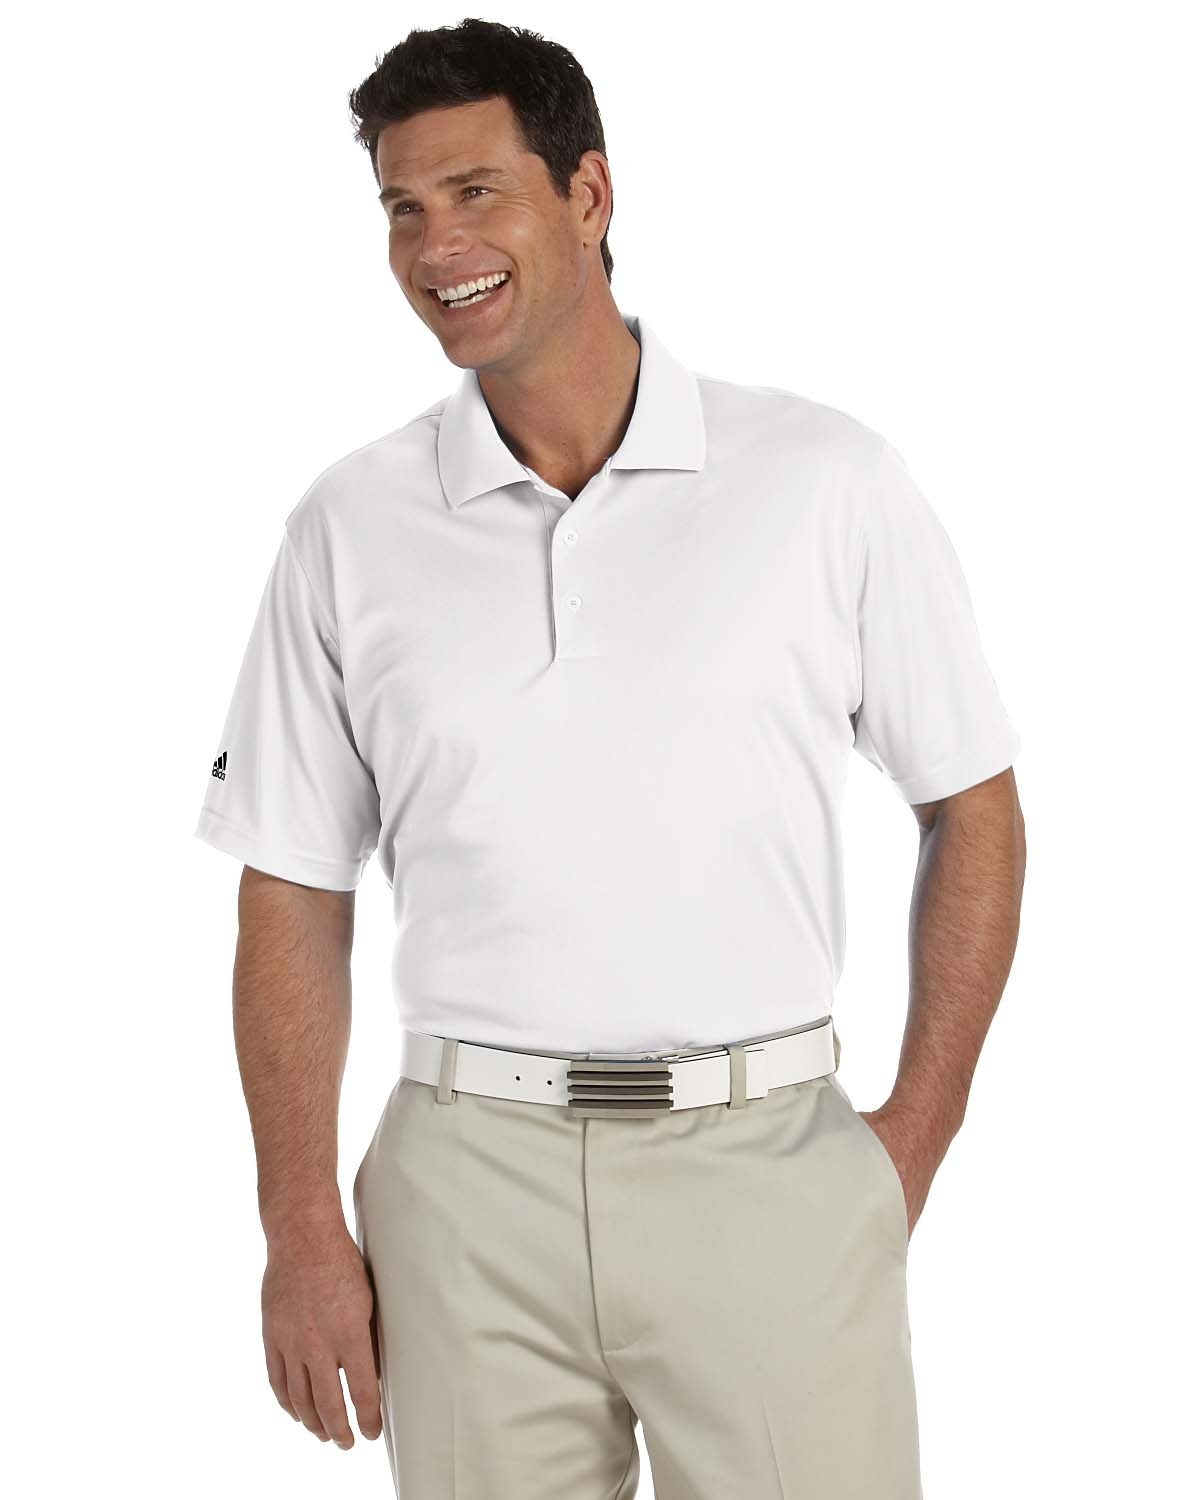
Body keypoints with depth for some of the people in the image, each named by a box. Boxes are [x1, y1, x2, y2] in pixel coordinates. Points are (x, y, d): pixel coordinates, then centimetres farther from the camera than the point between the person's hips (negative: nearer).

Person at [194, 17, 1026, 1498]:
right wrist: (303, 1229, 1)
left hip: (763, 1163, -1)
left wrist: (909, 1151, 0)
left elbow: (973, 808, 5)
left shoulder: (823, 478, -1)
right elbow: (294, 893, 7)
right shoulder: (349, 527, 4)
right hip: (469, 1179, 1)